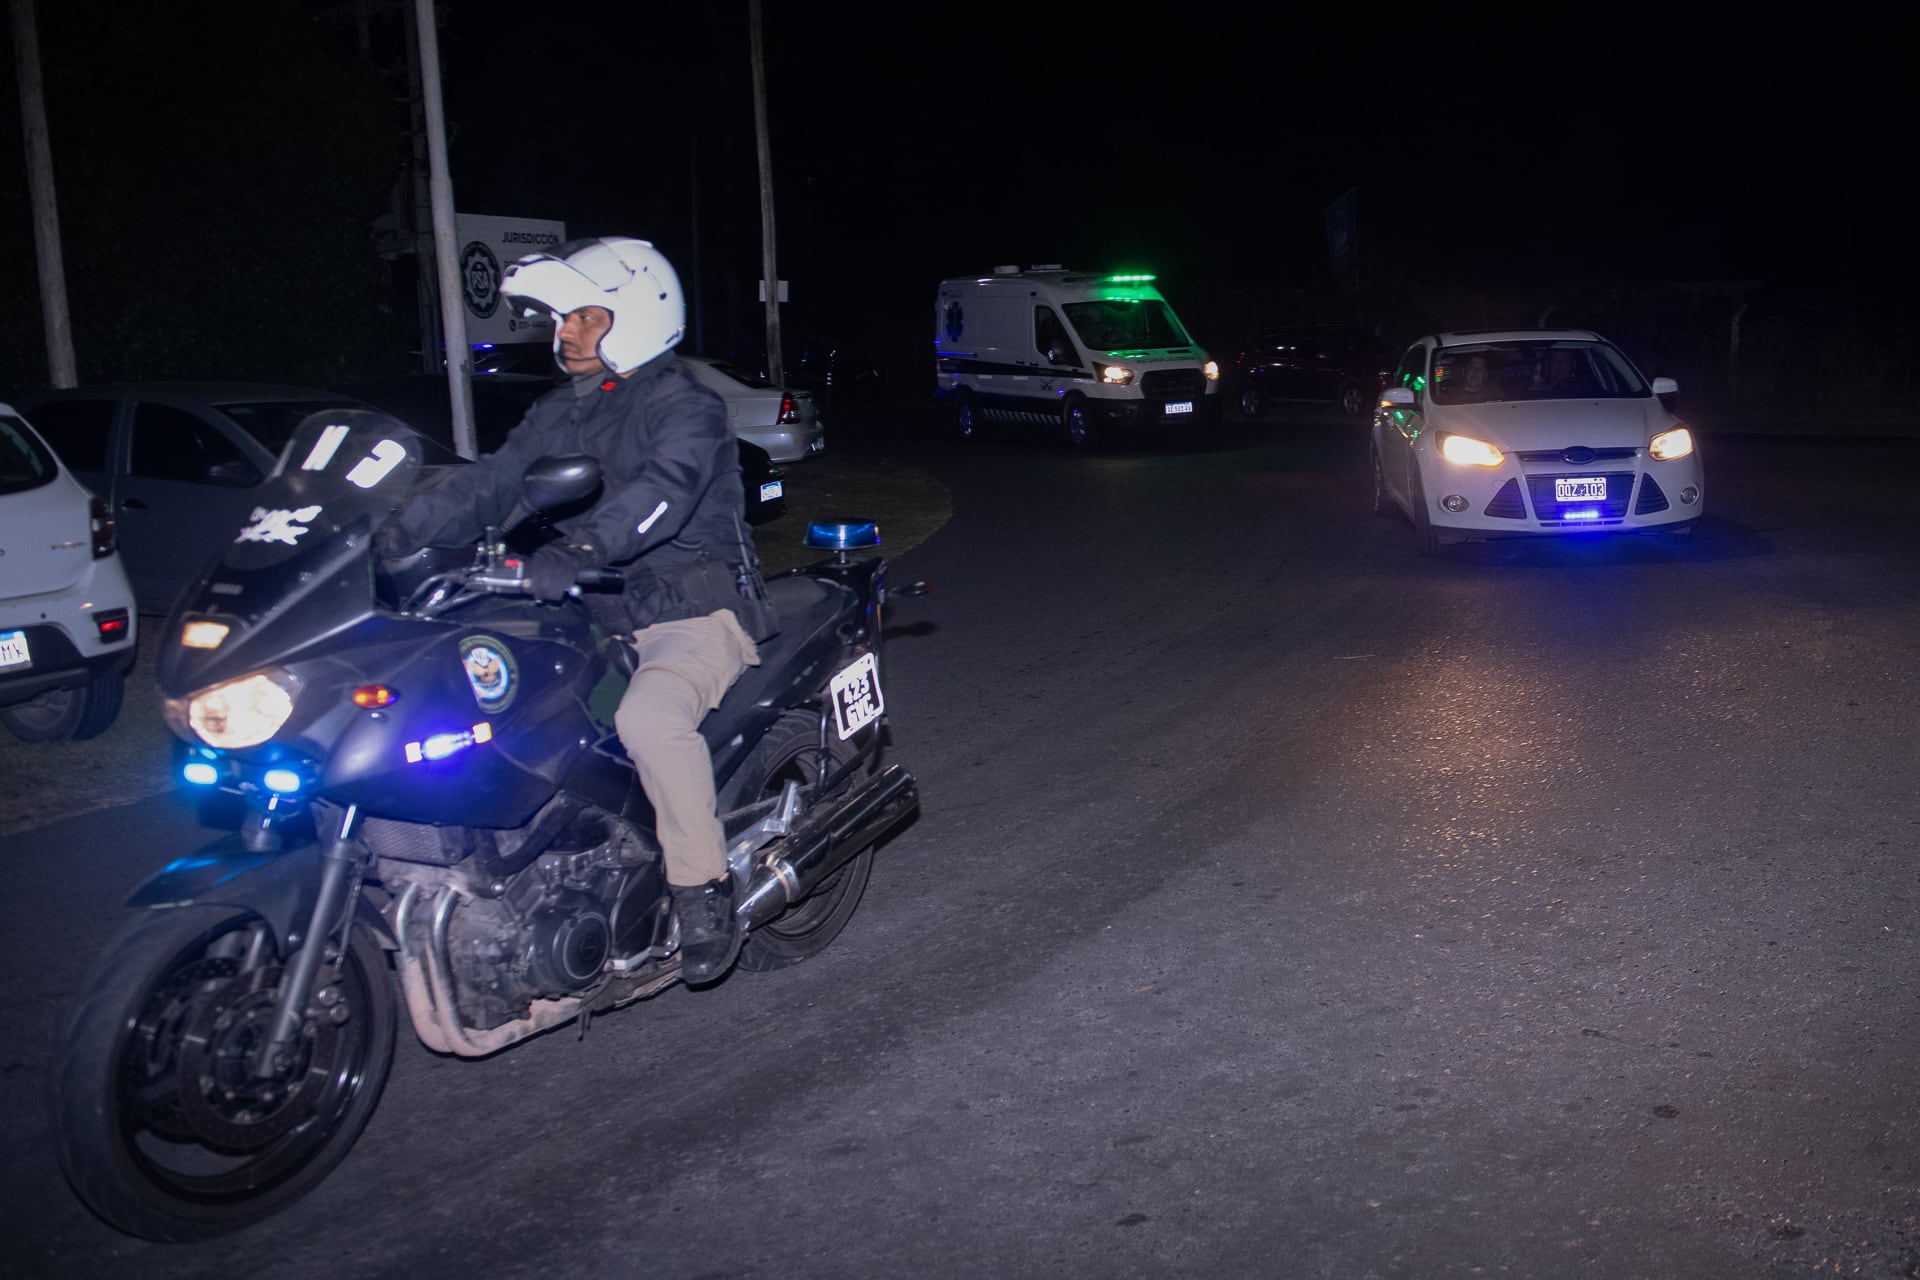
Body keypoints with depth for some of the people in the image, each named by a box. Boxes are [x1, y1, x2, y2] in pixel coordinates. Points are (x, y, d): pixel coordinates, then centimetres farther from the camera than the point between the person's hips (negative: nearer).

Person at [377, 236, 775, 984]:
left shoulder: (685, 408, -9)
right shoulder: (561, 413, 15)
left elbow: (661, 489, -29)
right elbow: (489, 484, 5)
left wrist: (579, 550, -46)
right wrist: (397, 533, -11)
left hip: (694, 612, -8)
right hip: (597, 619, 8)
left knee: (649, 717, -36)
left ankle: (704, 891, -19)